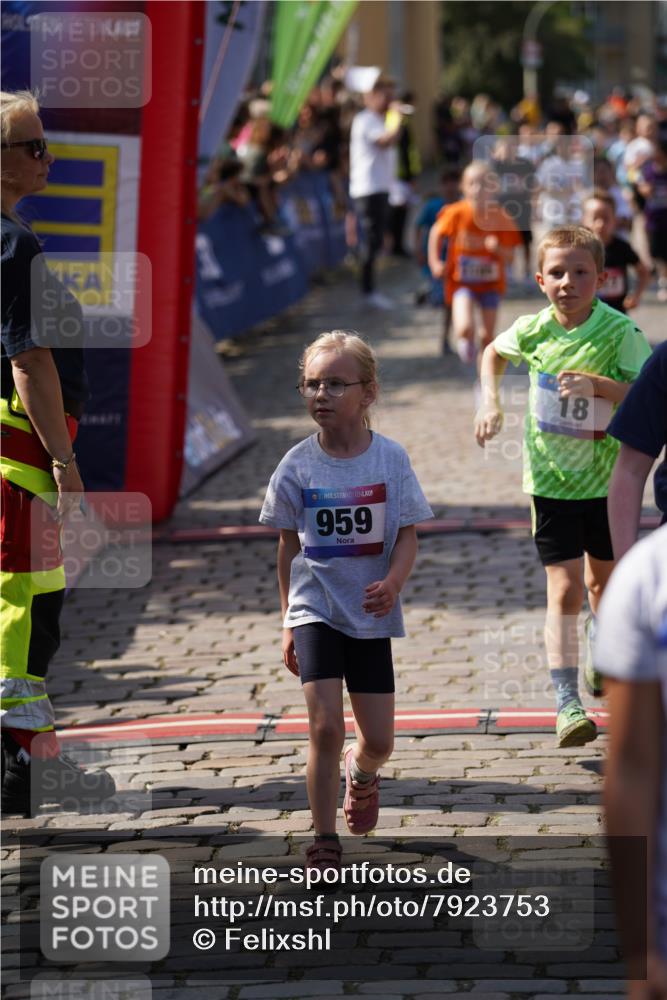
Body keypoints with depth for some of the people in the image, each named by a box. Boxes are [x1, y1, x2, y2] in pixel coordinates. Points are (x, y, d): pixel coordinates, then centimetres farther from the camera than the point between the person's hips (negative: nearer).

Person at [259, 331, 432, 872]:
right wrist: (288, 620, 9)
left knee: (379, 740, 6)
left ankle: (361, 772, 43)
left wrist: (392, 584, -21)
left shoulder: (390, 458, -5)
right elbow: (289, 545, 6)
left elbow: (407, 536, -1)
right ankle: (324, 839, 0)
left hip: (370, 613, 1)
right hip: (315, 609, -1)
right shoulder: (298, 465, -3)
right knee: (326, 728, -13)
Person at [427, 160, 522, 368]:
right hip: (461, 281, -2)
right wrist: (435, 263, -2)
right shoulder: (457, 214, -14)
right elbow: (437, 233, 5)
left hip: (490, 282, 2)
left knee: (488, 335, 7)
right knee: (465, 327, -24)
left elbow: (509, 256, -6)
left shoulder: (501, 218, -11)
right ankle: (466, 342, 14)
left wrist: (498, 248, -28)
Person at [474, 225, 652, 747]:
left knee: (603, 579, 20)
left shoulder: (620, 332, -14)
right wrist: (491, 403, 6)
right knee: (565, 589, -10)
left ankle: (600, 660, 48)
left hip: (609, 478, 0)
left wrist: (598, 384, -35)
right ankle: (567, 702, -12)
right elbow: (493, 353, 17)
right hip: (552, 482, 0)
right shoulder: (532, 330, -6)